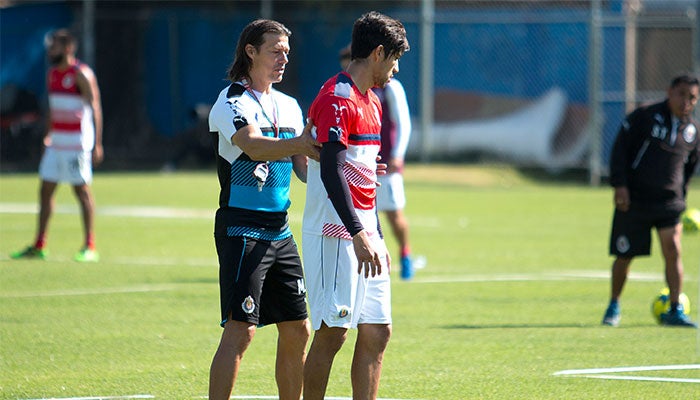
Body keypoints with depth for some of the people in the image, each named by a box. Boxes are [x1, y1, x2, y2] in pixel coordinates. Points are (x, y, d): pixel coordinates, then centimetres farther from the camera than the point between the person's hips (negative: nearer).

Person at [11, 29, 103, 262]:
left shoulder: (81, 74, -10)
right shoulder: (53, 74, 13)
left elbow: (95, 109, -12)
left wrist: (97, 144, -17)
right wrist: (48, 136, 21)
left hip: (77, 143, -8)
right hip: (56, 143, 8)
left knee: (82, 191, -4)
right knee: (46, 190, 7)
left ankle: (90, 247, 1)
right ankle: (39, 246, 11)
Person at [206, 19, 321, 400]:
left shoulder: (289, 106, 15)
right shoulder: (232, 102, -9)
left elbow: (303, 167, 15)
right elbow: (253, 145, -29)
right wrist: (298, 144, -46)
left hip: (280, 231, 8)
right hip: (242, 230, -8)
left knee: (296, 331, 8)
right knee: (240, 330, -14)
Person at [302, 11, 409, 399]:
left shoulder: (371, 102, 18)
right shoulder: (337, 99, -13)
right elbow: (331, 172, -21)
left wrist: (377, 238, 23)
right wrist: (359, 235, -27)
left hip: (363, 236, 10)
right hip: (335, 235, -10)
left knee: (377, 331, 6)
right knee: (331, 333, -8)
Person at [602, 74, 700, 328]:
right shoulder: (645, 117, -7)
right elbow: (620, 149, -6)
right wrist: (619, 185, -14)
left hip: (669, 201, 3)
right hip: (633, 200, -3)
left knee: (673, 250, -14)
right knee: (624, 256, 4)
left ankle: (675, 311, -10)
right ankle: (614, 307, 25)